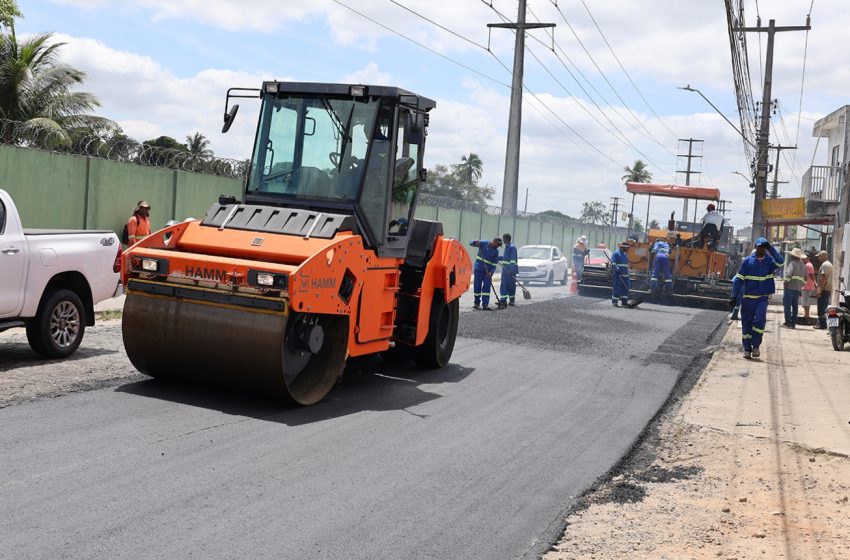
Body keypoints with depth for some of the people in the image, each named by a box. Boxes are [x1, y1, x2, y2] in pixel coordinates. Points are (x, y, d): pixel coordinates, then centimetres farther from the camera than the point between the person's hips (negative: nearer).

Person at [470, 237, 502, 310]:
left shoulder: (496, 251, 3)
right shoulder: (483, 243, -4)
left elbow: (494, 264, 2)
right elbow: (471, 243, -4)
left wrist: (491, 272, -11)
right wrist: (476, 242, -27)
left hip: (488, 270, 2)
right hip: (478, 268, -2)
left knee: (487, 286, -6)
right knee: (477, 286, 1)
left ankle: (485, 304, -7)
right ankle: (477, 303, 15)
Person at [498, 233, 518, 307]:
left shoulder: (512, 247, -13)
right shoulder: (507, 247, 15)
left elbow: (513, 259, -19)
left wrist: (511, 270, -24)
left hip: (511, 270, -9)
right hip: (505, 269, 9)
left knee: (511, 285, -1)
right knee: (503, 285, 3)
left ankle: (511, 300, 7)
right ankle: (503, 300, 2)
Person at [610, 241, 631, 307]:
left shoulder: (625, 254, 20)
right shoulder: (616, 253, -7)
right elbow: (613, 263, -16)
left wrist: (627, 273, 24)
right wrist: (617, 269, -27)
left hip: (625, 274, 8)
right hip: (617, 274, -8)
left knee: (626, 287, 2)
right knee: (616, 287, -5)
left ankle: (624, 302, 5)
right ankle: (614, 301, 5)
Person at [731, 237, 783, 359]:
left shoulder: (769, 261, 3)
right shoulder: (748, 261, 1)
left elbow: (780, 261, -20)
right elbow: (738, 279, 0)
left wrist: (770, 248, -20)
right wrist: (734, 297, -5)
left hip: (762, 298, -1)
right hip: (747, 298, 1)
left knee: (760, 320, -17)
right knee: (746, 323, 4)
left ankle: (756, 345, -3)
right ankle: (747, 348, 14)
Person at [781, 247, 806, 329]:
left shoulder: (792, 263, -10)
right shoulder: (803, 265, 14)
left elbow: (788, 275, -21)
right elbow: (805, 279, 16)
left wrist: (784, 284, -10)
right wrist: (801, 285, 18)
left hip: (790, 287, -7)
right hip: (798, 289, 7)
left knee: (787, 305, -3)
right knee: (795, 306, 11)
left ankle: (788, 322, -5)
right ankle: (793, 323, 12)